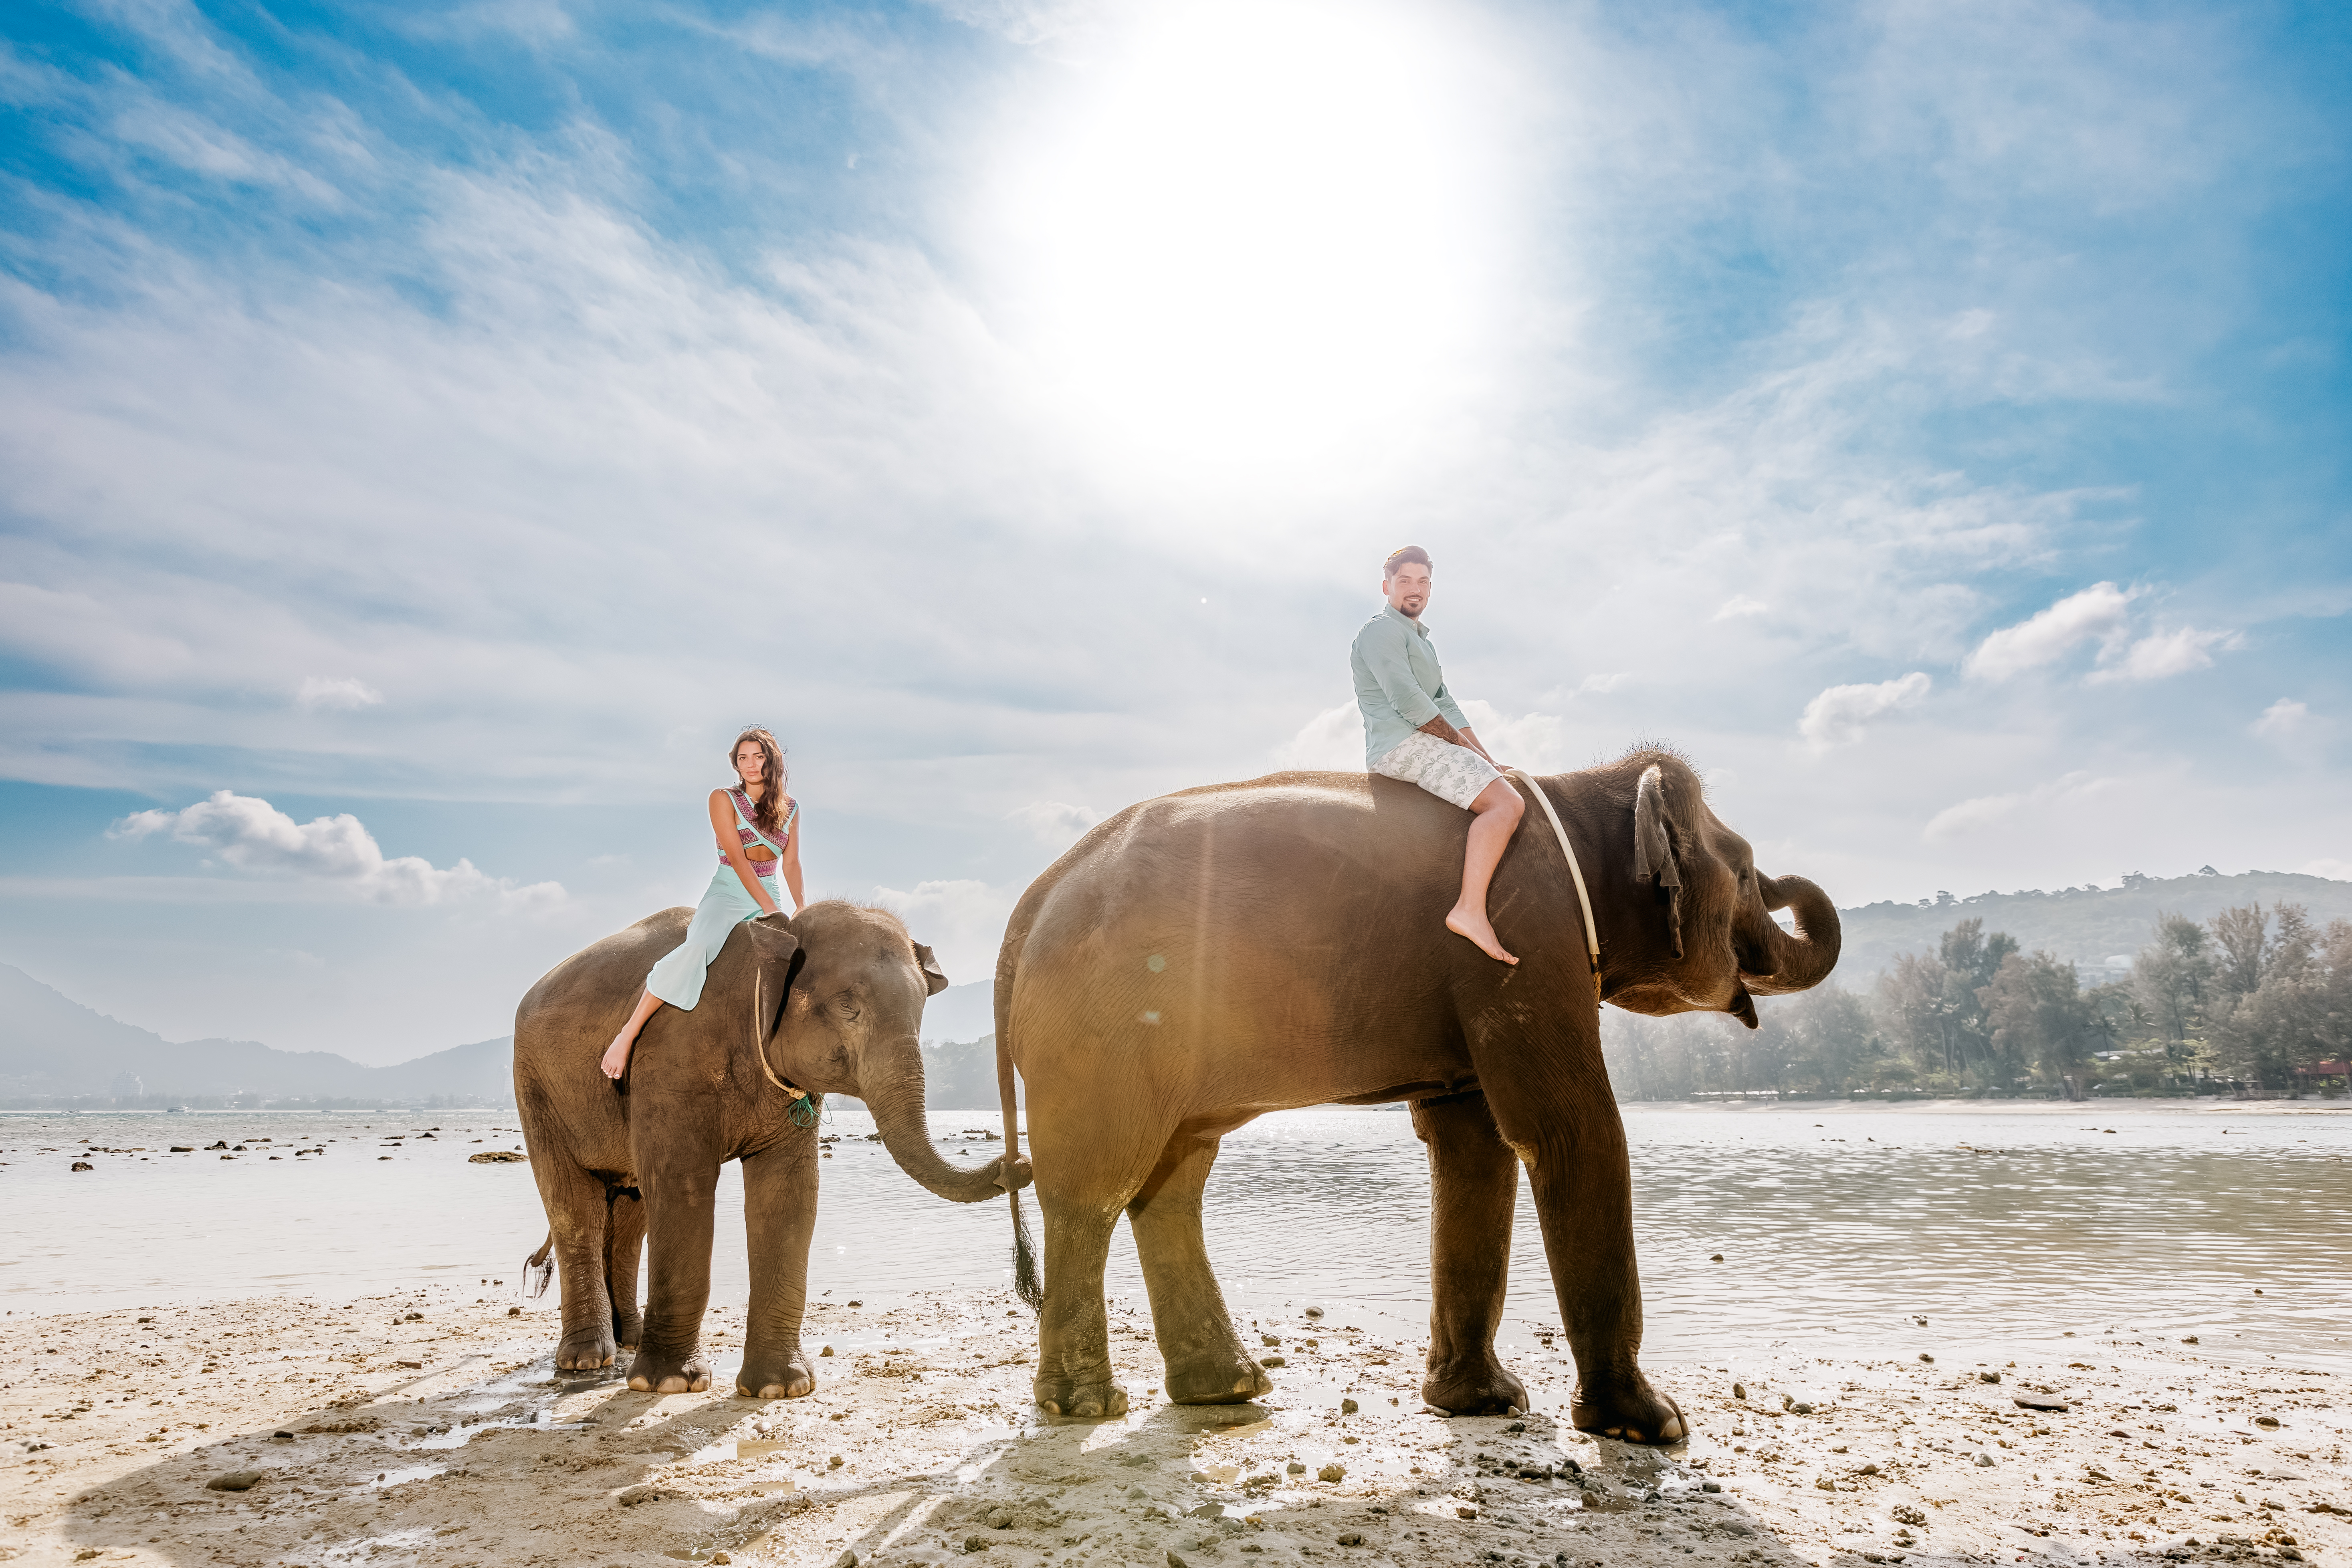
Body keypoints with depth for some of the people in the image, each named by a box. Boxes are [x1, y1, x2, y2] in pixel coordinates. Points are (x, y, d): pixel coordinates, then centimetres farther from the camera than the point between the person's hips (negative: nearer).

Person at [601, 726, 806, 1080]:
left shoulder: (790, 808, 11)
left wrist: (801, 906, -12)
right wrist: (770, 908, -22)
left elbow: (790, 862, 7)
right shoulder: (723, 799, -3)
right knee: (697, 948, -34)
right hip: (727, 894, -5)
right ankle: (627, 1036, -30)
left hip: (769, 897, 5)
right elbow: (737, 858, -13)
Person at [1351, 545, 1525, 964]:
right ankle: (1471, 909, -33)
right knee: (1506, 804, -22)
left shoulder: (1421, 640, 27)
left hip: (1424, 747, 10)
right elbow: (1407, 699, -16)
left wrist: (1484, 758, 12)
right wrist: (1459, 743, -8)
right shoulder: (1382, 631, -5)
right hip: (1404, 745, -10)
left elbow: (1446, 706, 23)